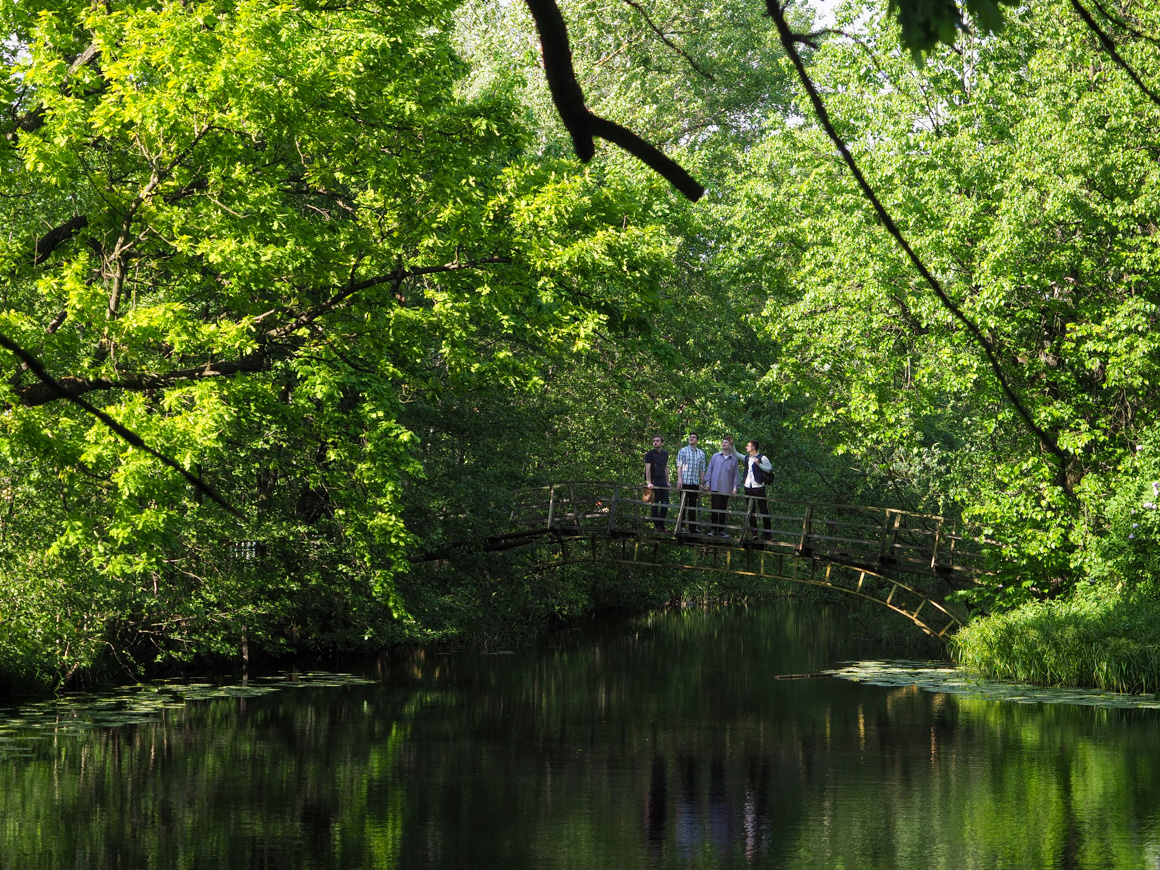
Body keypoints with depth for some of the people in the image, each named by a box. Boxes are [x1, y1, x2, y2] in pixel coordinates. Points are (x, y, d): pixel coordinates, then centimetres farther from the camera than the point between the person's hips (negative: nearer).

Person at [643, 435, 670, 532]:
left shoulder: (665, 454, 13)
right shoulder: (650, 454, -5)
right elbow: (647, 469, -11)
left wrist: (667, 481, 14)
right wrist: (649, 483, -20)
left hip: (663, 481, 5)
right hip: (654, 481, -5)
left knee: (665, 504, 3)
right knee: (655, 505, -1)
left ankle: (661, 524, 14)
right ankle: (656, 525, 6)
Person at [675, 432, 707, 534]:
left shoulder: (701, 453, 12)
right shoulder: (683, 451, 4)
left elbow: (702, 469, 13)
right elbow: (679, 466, -1)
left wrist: (702, 483, 7)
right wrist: (679, 479, -11)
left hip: (695, 483, 3)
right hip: (685, 482, -3)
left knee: (693, 506, 5)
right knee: (683, 505, -2)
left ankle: (692, 528, 8)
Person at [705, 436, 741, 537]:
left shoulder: (734, 460, 8)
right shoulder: (715, 456, 8)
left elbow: (736, 474, 8)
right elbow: (710, 469, 11)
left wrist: (735, 487, 1)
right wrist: (708, 482, 5)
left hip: (726, 489, 1)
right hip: (715, 487, -1)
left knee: (723, 509, 5)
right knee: (715, 508, -5)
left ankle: (721, 530, 11)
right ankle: (713, 528, 1)